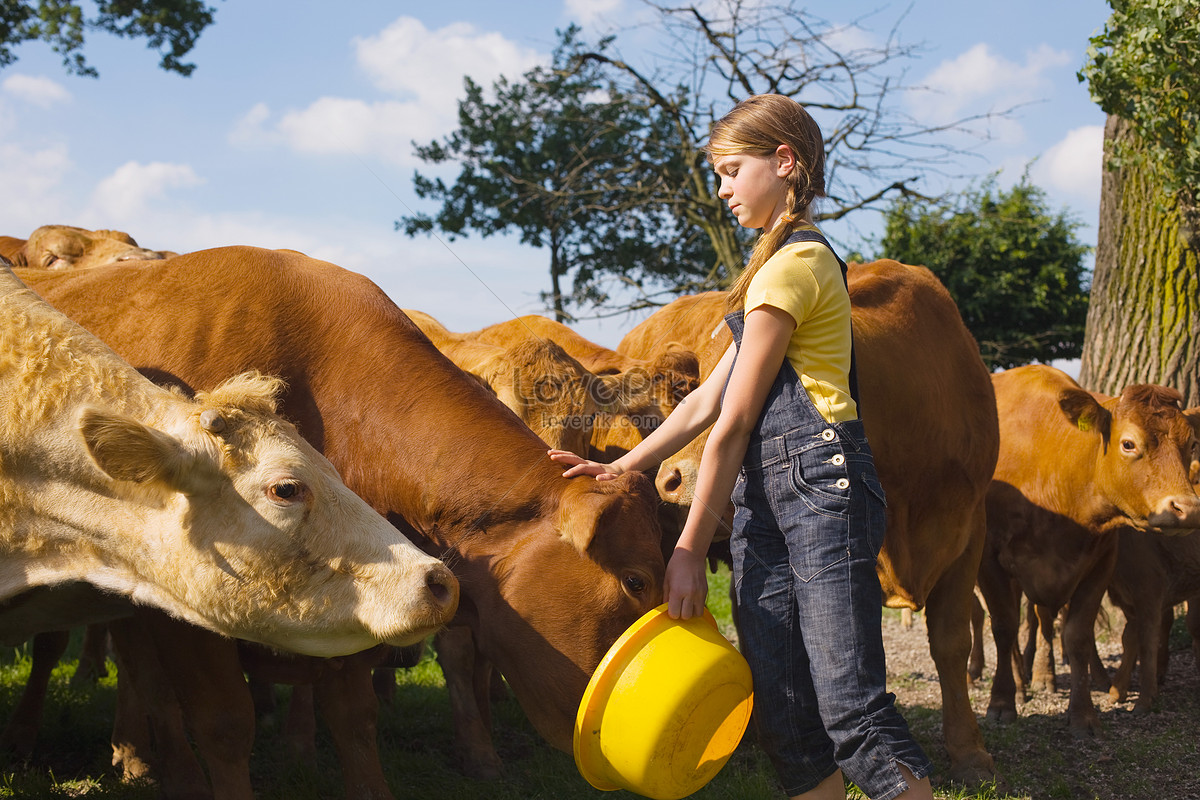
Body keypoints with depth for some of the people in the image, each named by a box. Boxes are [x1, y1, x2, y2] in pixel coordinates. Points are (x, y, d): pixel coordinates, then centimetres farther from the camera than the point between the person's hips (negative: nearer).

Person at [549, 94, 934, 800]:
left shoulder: (791, 263, -7)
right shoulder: (800, 259, 25)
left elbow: (733, 422, -8)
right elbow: (710, 399, 24)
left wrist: (691, 549, -6)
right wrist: (621, 469, 21)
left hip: (819, 484, -10)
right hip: (766, 500, 10)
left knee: (852, 705, -13)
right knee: (787, 716, 5)